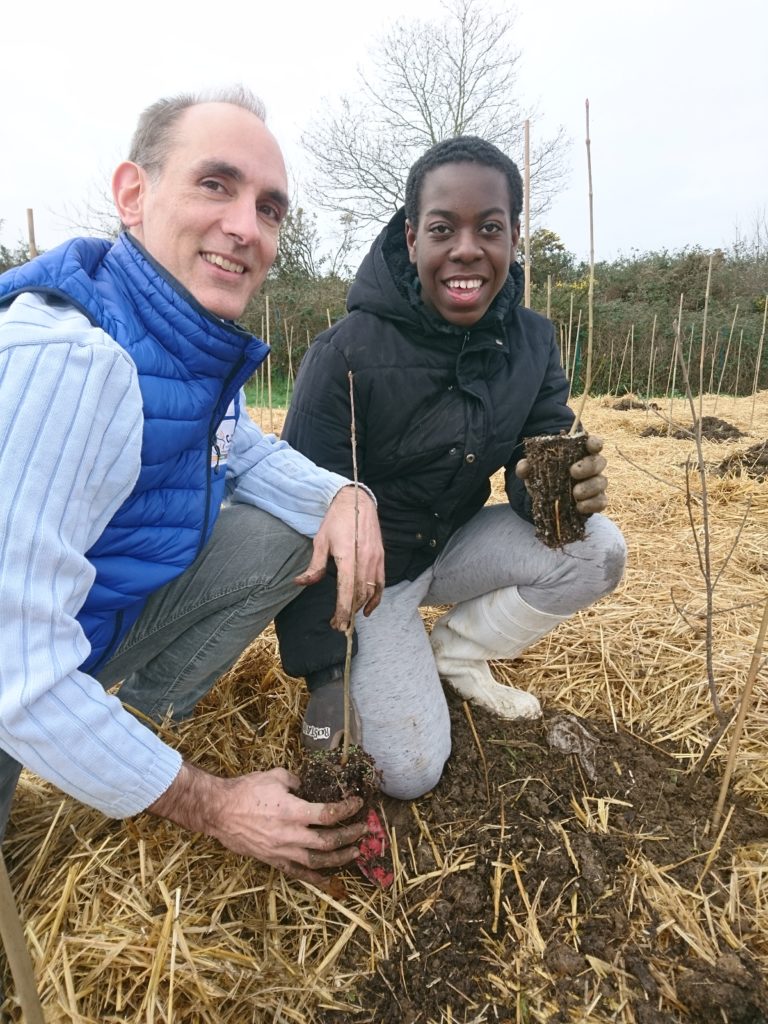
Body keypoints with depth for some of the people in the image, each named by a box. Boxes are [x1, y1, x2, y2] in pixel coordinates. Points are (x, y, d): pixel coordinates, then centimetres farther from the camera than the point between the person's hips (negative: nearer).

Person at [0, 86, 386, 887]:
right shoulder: (64, 356, -32)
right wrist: (211, 808, -21)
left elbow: (247, 452, 9)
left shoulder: (194, 340, -6)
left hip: (113, 609, 7)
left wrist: (343, 495, -15)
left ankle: (150, 701, 8)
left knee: (293, 530, -4)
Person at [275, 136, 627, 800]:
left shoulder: (531, 341, -7)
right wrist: (322, 677, -21)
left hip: (454, 544, 5)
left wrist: (568, 490, -31)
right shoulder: (348, 352, -23)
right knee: (409, 772, -14)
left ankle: (453, 656, 4)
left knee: (598, 551, -18)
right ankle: (354, 667, 17)